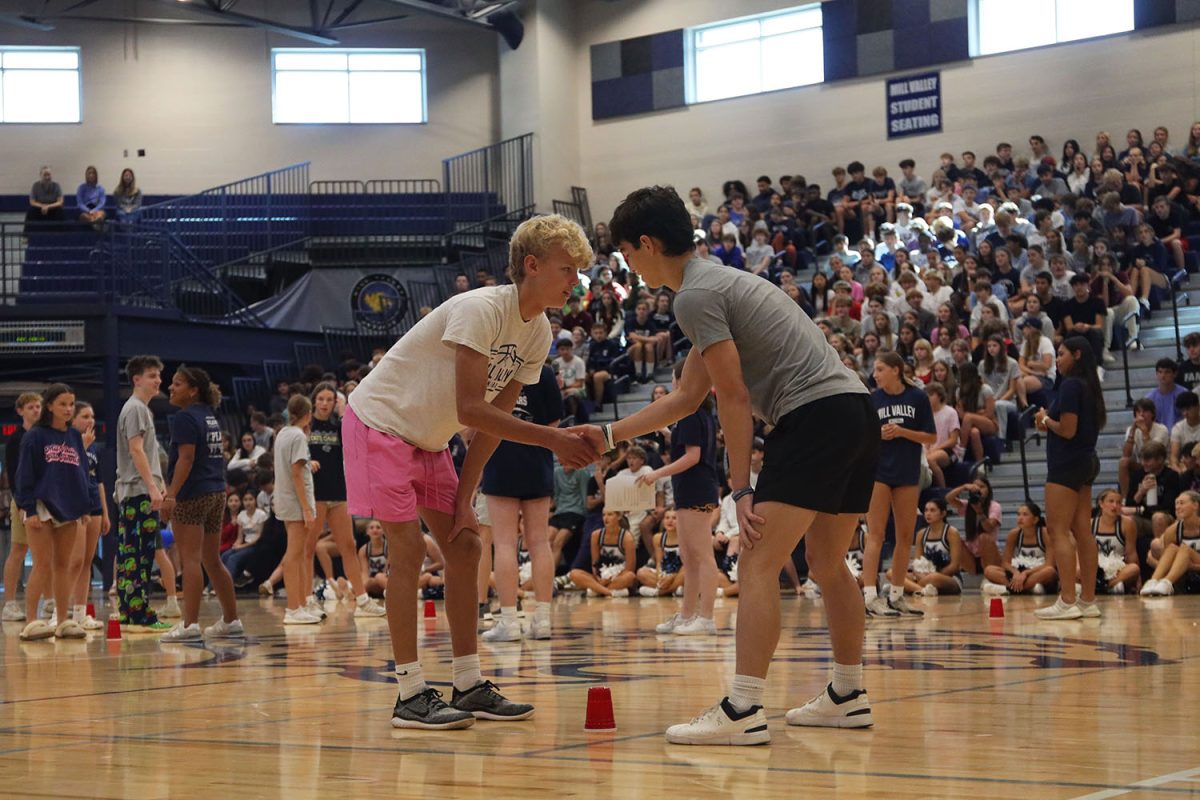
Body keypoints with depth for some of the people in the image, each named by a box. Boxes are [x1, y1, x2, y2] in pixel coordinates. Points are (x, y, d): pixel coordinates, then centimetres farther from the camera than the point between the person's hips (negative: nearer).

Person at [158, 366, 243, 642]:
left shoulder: (185, 418, -10)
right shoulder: (210, 416, 17)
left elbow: (186, 458, -18)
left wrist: (171, 495, -23)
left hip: (192, 495, -9)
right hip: (216, 492, 9)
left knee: (190, 559, -10)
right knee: (213, 561, 15)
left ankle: (190, 624, -14)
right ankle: (231, 621, 18)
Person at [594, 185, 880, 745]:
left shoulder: (695, 296, -6)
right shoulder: (720, 284, 25)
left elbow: (734, 398, -10)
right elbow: (686, 399, 29)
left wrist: (741, 489, -8)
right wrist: (608, 435, 29)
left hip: (817, 415, -10)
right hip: (856, 410, 10)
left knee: (757, 565, -12)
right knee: (827, 566, 20)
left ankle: (743, 712, -18)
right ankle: (848, 697, 28)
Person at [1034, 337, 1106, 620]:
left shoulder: (1070, 386, -14)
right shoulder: (1089, 387, 15)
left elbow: (1067, 429, -19)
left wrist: (1045, 419, -2)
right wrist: (1049, 422, 11)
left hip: (1066, 466, -10)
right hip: (1086, 462, 10)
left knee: (1058, 532, -9)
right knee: (1083, 532, 9)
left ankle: (1067, 601, -15)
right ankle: (1088, 601, 9)